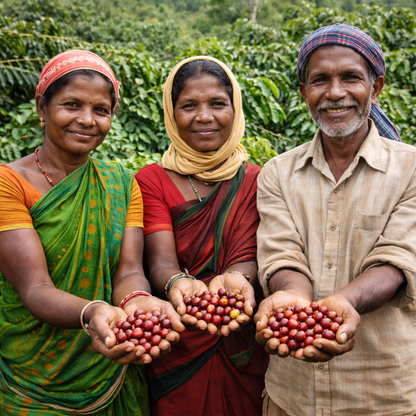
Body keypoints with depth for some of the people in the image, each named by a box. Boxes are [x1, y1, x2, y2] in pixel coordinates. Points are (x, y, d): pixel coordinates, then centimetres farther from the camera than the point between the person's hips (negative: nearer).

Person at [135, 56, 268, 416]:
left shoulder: (256, 181, 0)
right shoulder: (151, 180, -3)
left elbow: (248, 256, -12)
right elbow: (161, 261, -16)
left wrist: (234, 278, -35)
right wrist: (178, 283, -38)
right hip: (174, 355, -1)